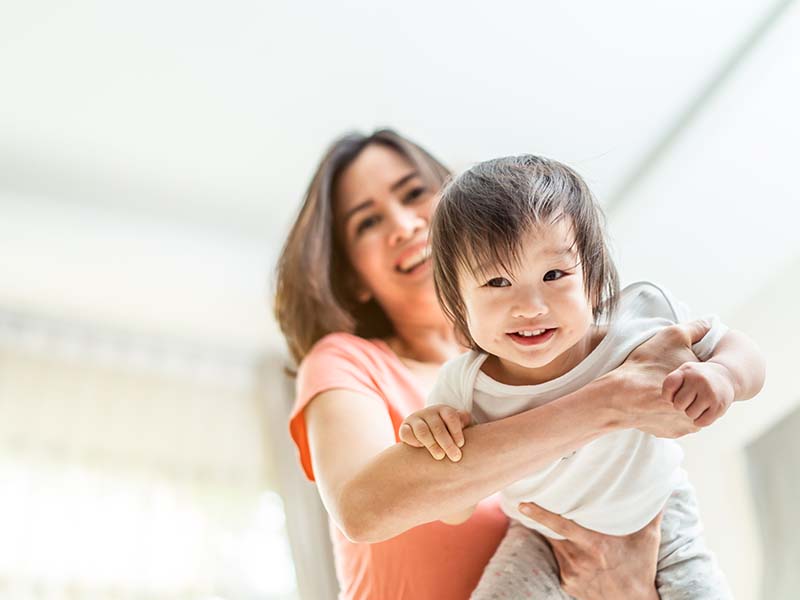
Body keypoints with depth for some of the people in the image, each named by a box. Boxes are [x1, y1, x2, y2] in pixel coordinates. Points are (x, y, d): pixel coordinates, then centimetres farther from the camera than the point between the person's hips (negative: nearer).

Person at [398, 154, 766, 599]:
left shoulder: (643, 319, -28)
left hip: (658, 529, 0)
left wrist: (721, 375, -36)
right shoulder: (463, 387, -26)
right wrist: (436, 446, -34)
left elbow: (742, 354, -11)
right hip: (543, 543, 0)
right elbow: (455, 512, -13)